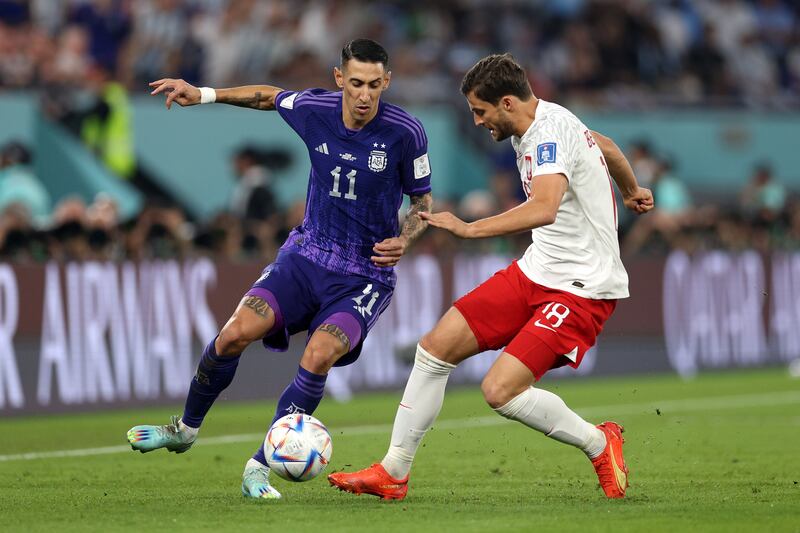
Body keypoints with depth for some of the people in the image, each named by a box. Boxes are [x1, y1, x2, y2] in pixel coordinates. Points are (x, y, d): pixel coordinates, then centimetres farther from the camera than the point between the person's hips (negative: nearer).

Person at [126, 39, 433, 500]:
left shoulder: (406, 132, -14)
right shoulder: (314, 109, -6)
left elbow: (423, 199, 1)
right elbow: (270, 96, 17)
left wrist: (405, 240, -17)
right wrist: (202, 95, 14)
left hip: (365, 276, -3)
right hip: (307, 254, 3)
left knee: (319, 355, -27)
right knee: (236, 333, -16)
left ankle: (259, 469, -13)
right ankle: (186, 428, 11)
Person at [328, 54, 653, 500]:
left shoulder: (550, 132, -21)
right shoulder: (539, 126, 9)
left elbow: (544, 208, -40)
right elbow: (605, 145, 30)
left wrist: (470, 229, -40)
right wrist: (632, 190, 49)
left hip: (583, 288, -10)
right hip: (536, 272, 10)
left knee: (501, 390, -21)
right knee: (437, 345, 1)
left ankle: (599, 444, 4)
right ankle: (393, 472, 10)